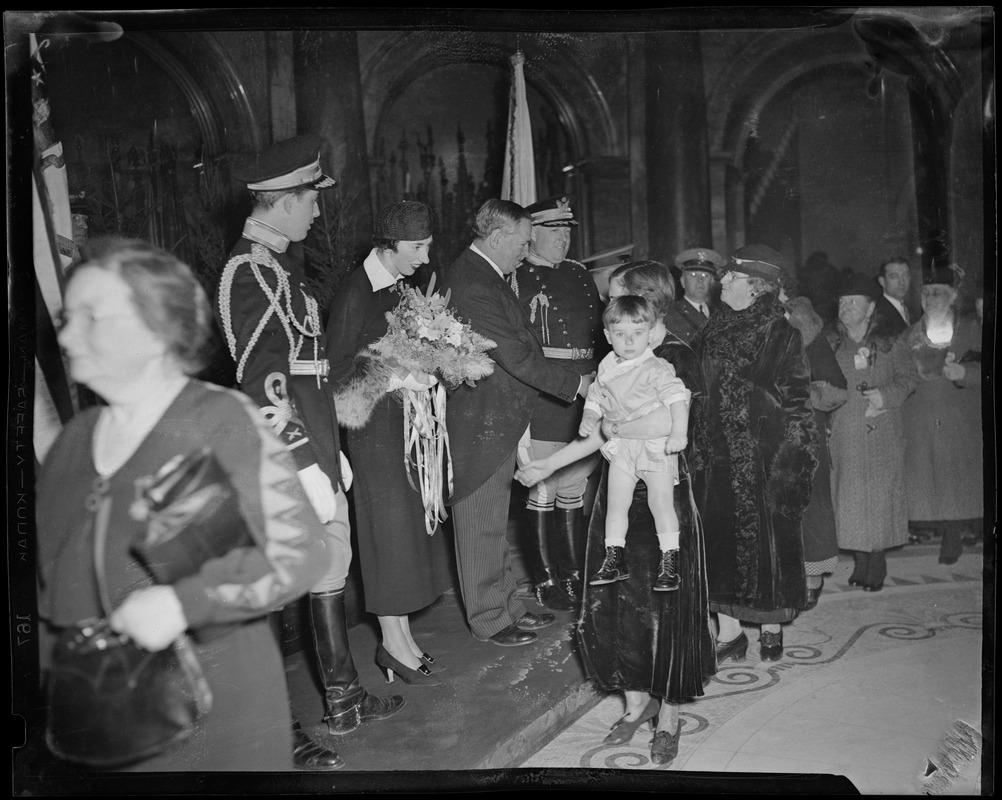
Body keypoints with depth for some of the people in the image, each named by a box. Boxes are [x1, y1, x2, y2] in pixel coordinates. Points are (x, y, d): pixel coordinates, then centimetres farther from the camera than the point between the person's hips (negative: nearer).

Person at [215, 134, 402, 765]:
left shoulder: (281, 265, 15)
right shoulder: (251, 271, -16)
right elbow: (263, 382, -22)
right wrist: (307, 467, -22)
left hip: (317, 452, 10)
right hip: (287, 466, -10)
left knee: (332, 566, 18)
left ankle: (344, 701, 34)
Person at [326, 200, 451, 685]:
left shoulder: (402, 287, 8)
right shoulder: (355, 294, -14)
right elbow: (338, 374, -14)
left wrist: (428, 369, 0)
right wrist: (398, 378, -21)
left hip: (408, 420, 8)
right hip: (376, 425, -8)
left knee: (410, 524, 11)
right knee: (389, 525, -1)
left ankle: (400, 636, 23)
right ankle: (394, 644, 12)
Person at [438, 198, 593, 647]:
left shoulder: (485, 277, 11)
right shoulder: (472, 286, -22)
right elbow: (517, 357, -23)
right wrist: (575, 384, -13)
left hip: (498, 420, 10)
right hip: (479, 423, -10)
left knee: (493, 522, 18)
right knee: (481, 524, 4)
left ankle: (506, 607, 31)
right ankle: (490, 619, 17)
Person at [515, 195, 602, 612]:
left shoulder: (579, 273, 14)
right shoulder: (517, 279, -5)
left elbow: (599, 328, 21)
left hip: (585, 394, 6)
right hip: (543, 400, -6)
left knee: (573, 489, 13)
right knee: (543, 491, 1)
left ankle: (574, 573, 24)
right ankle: (546, 581, 12)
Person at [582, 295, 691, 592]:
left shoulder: (657, 369, -13)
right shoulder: (605, 370, 5)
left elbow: (677, 398, -20)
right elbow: (595, 399, 15)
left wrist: (679, 433, -30)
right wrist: (589, 418, -4)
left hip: (656, 445, -5)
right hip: (621, 446, 5)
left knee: (661, 502, -2)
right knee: (616, 503, 8)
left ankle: (670, 564, 10)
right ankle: (614, 560, 19)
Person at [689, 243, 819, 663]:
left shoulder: (781, 335, -7)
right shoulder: (715, 329, 10)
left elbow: (796, 402, -9)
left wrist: (788, 461, -15)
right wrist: (700, 450, 10)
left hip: (762, 454, -5)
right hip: (717, 453, 6)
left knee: (765, 536, 3)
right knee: (719, 536, 6)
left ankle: (771, 629, 20)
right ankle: (729, 632, 16)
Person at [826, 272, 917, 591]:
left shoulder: (889, 342, 5)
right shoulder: (828, 342, 6)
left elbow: (908, 376, 6)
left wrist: (886, 395, -10)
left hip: (883, 433, -1)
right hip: (843, 434, 1)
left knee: (880, 493, 0)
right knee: (849, 496, 1)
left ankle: (878, 564, 10)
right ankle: (861, 561, 13)